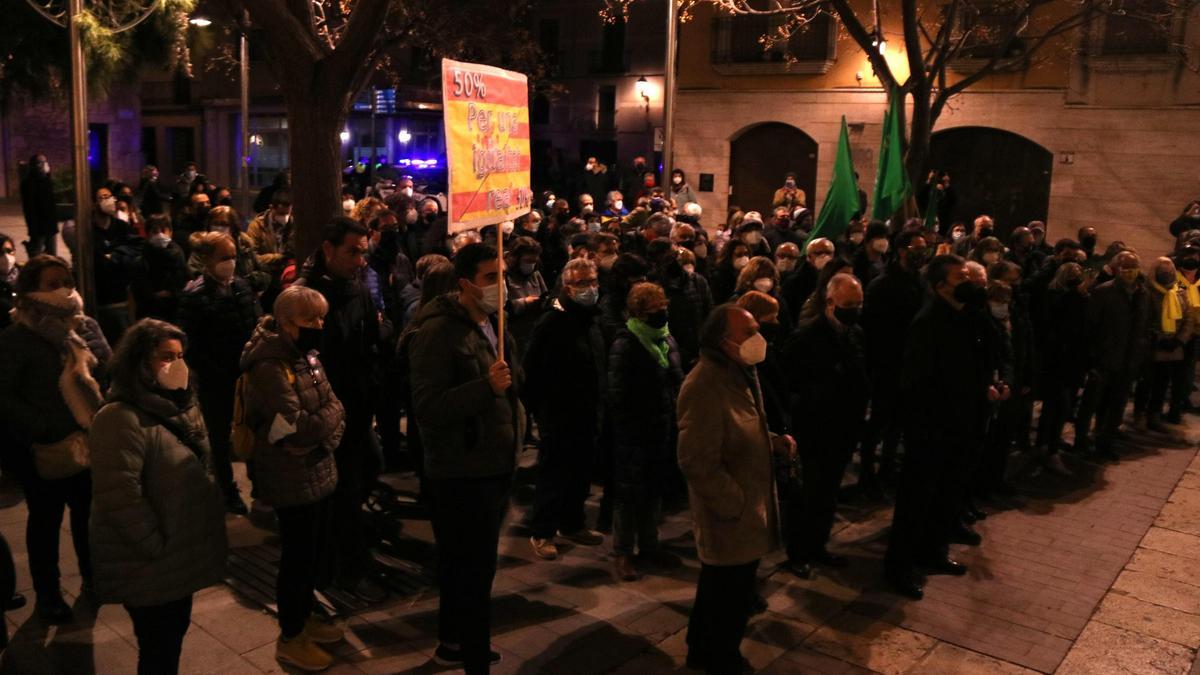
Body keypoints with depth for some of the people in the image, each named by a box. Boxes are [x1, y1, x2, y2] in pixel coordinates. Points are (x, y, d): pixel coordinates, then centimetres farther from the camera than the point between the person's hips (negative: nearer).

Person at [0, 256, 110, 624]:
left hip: (90, 440, 4)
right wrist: (48, 430, -20)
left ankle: (92, 575, 38)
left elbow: (109, 372, 3)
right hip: (43, 449, -4)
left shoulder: (86, 326, 3)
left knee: (88, 511, 18)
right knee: (46, 519, 12)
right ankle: (47, 593, 28)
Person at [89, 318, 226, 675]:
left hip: (181, 554, 9)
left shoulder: (179, 406, 7)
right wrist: (158, 548, -20)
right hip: (149, 566, -8)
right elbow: (119, 497, -29)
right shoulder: (122, 419, -23)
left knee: (175, 635, 22)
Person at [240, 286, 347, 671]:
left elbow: (335, 412, 4)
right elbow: (297, 429, -26)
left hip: (319, 473, 8)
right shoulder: (269, 368, -22)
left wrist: (321, 427, -15)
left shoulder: (307, 355, 6)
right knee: (297, 557, 6)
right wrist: (328, 417, -9)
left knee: (316, 551, 20)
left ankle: (305, 616, 40)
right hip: (293, 481, -8)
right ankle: (290, 638, 24)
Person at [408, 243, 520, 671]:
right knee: (475, 571, -5)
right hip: (462, 474, -9)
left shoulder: (492, 324, 12)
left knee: (464, 565, 22)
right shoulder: (438, 331, -18)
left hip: (495, 467, 9)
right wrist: (486, 387, -33)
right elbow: (427, 407, -24)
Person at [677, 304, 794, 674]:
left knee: (719, 590, 25)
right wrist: (738, 504, -23)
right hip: (731, 516, -10)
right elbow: (698, 463, -29)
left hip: (746, 505, 10)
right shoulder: (705, 387, -27)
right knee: (730, 598, 7)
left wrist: (774, 440, 2)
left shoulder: (738, 373, 7)